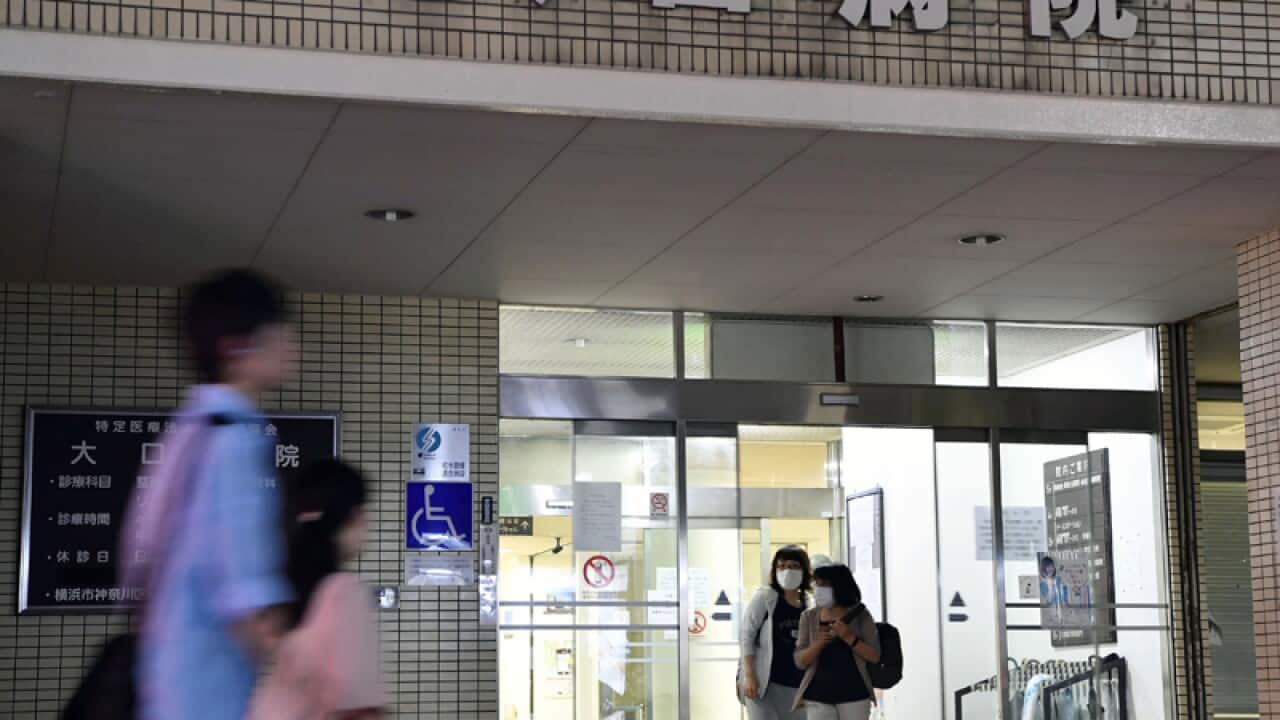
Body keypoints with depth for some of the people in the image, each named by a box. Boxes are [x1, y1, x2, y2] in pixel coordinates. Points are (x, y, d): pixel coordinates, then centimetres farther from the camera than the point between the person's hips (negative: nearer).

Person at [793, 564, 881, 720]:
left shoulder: (859, 615, -1)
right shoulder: (809, 617, 4)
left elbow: (875, 656, -5)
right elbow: (800, 661, 1)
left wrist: (848, 637, -18)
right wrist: (819, 643, -17)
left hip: (854, 694, -1)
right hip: (818, 696, 1)